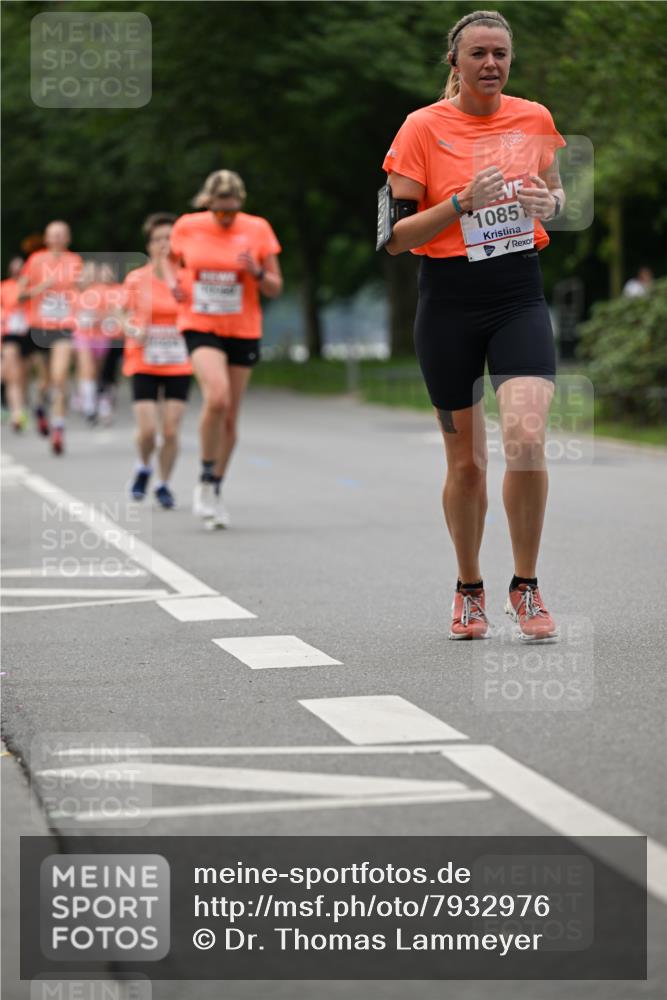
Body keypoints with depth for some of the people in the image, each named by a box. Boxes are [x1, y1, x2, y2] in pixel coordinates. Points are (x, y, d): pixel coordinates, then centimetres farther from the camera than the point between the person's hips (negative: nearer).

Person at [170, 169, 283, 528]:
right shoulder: (186, 227, -3)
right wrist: (174, 284, -7)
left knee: (229, 418, 6)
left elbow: (275, 288, 1)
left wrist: (256, 272, -20)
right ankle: (205, 481, -8)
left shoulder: (257, 229, -3)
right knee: (217, 396, -26)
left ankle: (215, 491, 24)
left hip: (243, 331, 2)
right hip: (200, 326, -2)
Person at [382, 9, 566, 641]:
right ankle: (469, 590, 27)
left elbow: (555, 195, 21)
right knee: (465, 459, 6)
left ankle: (525, 587, -2)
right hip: (448, 303, -1)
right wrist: (463, 202, -20)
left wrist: (549, 202, -3)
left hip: (520, 297, 1)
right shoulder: (423, 127, -5)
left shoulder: (535, 119, 5)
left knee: (526, 437, -19)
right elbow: (395, 237, -6)